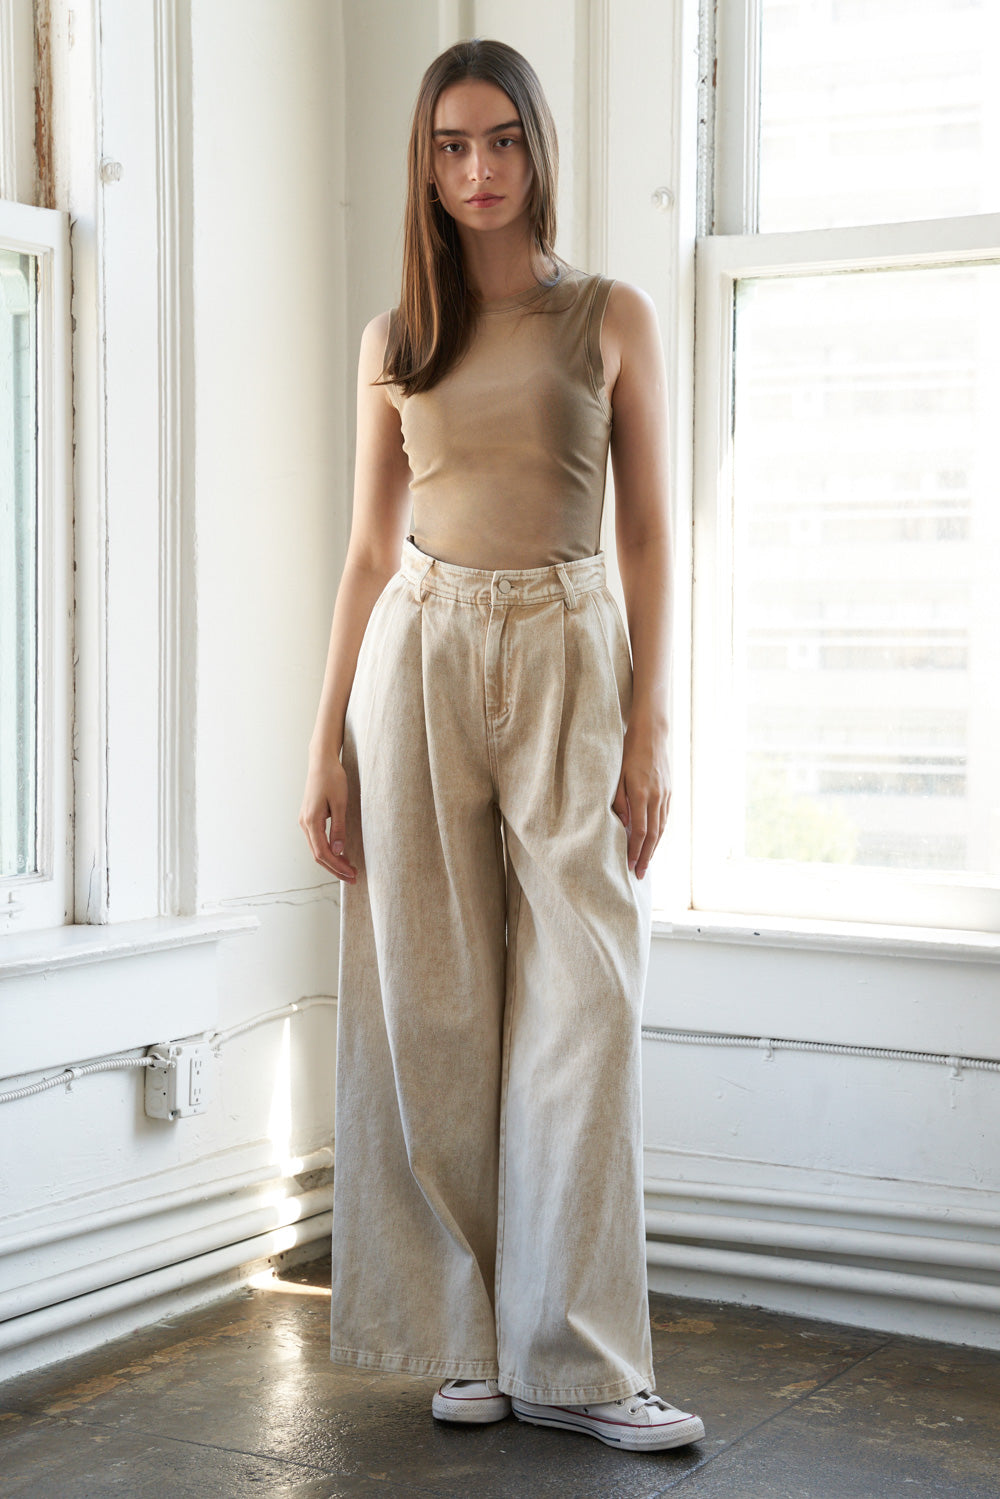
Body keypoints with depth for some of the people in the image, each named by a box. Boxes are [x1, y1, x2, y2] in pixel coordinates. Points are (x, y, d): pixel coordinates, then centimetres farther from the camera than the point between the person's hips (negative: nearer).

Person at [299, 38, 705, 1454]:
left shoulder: (613, 317, 6)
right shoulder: (394, 342, 10)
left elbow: (648, 537, 4)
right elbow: (370, 551, 10)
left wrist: (650, 730, -4)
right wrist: (329, 742, 4)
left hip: (567, 660, -1)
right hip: (418, 659, 2)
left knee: (580, 1005, -6)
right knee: (434, 1007, 2)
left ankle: (574, 1353, 2)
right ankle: (469, 1339, 13)